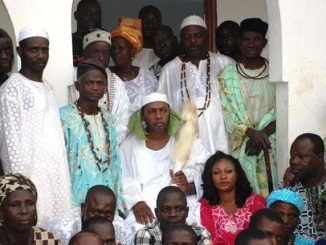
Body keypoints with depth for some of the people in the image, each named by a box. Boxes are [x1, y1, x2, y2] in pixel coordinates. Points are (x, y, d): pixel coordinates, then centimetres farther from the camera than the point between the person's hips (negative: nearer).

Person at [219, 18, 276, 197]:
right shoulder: (227, 75, 5)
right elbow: (226, 111, -2)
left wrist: (263, 133, -13)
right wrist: (251, 132, -16)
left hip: (271, 146, 1)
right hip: (241, 146, -1)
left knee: (270, 193, -1)